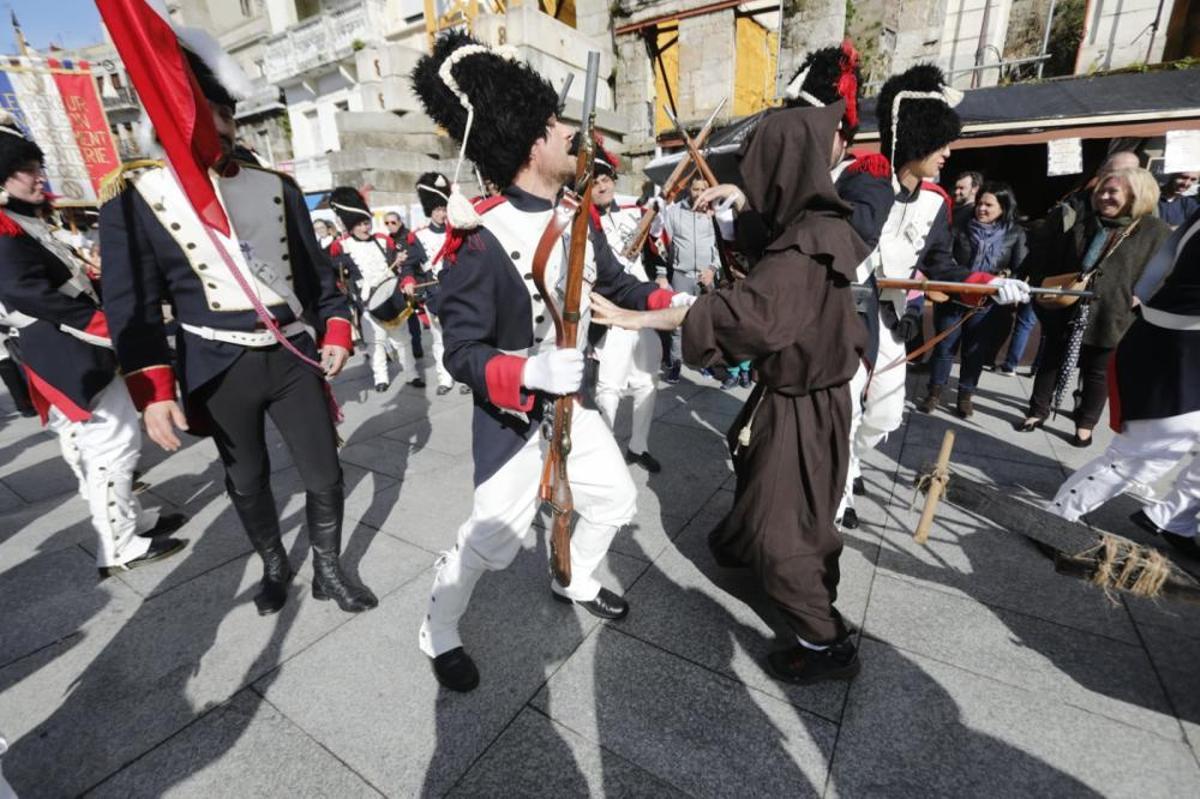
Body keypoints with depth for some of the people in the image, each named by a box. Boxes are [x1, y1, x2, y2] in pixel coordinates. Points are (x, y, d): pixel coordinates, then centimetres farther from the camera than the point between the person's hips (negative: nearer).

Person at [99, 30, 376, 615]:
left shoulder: (276, 187, 5)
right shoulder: (134, 197, -2)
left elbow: (315, 269, 9)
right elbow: (132, 304, -4)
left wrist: (335, 331, -4)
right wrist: (152, 392, -12)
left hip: (295, 356, 1)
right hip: (220, 371, -1)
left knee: (325, 474, 4)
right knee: (246, 480, 16)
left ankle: (328, 570, 27)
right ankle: (274, 567, 39)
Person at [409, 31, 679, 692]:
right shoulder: (481, 242, -22)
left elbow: (615, 282, 15)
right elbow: (460, 352, -22)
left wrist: (675, 303, 6)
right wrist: (529, 372, -37)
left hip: (571, 405, 8)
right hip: (512, 420, -7)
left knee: (616, 497, 18)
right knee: (492, 539, 2)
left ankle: (574, 581, 47)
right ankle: (437, 635, 32)